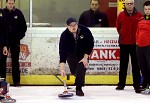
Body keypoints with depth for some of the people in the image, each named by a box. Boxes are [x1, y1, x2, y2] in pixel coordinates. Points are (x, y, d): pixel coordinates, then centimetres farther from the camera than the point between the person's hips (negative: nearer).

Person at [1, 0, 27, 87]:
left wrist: (20, 35, -4)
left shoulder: (18, 13, 1)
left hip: (15, 40, 0)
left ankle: (16, 81, 5)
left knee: (15, 61, 3)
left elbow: (24, 26, 6)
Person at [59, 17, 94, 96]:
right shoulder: (64, 35, -30)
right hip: (71, 55, 1)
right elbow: (62, 51, -35)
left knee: (81, 69, -19)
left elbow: (90, 43, -14)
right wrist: (62, 68, -43)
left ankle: (79, 88, -15)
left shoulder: (84, 30, -27)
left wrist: (85, 57, -17)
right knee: (74, 71, 2)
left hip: (83, 54, -1)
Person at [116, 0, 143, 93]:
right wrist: (123, 35, 11)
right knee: (123, 64, 8)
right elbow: (118, 27, 11)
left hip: (135, 43, -1)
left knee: (136, 65, 0)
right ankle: (121, 84, 16)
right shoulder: (121, 15, 1)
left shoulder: (139, 15, -2)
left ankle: (137, 85, 5)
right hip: (123, 43, 1)